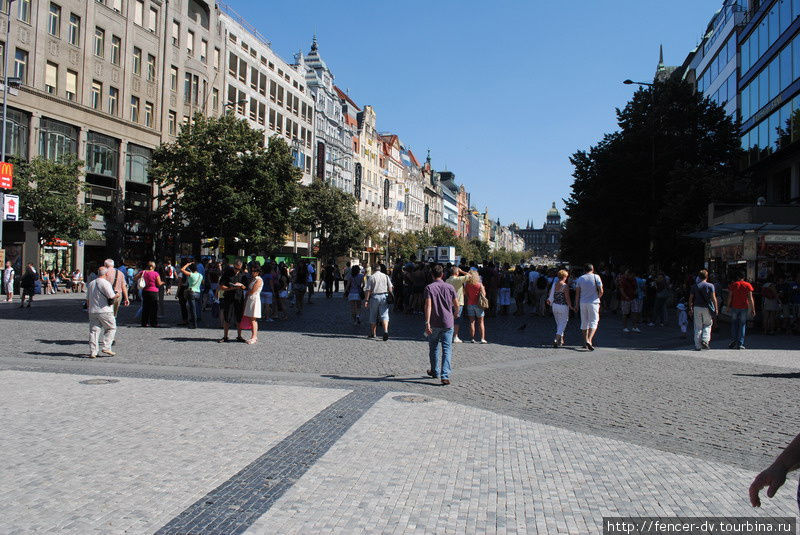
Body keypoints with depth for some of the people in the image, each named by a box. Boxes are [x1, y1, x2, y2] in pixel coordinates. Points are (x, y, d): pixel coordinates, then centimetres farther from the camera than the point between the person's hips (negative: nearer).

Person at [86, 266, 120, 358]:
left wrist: (89, 308, 27)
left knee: (94, 331, 6)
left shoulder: (90, 284, 15)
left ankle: (92, 352, 3)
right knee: (111, 328, 7)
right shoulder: (105, 283, -9)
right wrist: (118, 295, 4)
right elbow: (112, 297, -15)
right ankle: (105, 347, -1)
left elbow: (87, 299, 18)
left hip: (92, 311, 7)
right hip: (104, 311, -6)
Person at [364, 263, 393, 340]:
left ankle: (372, 333, 20)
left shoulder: (371, 277, -2)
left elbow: (368, 290, -6)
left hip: (374, 297, -2)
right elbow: (390, 288, 6)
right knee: (384, 315, -2)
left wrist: (366, 300, -4)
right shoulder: (386, 276, 7)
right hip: (384, 296, 2)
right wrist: (390, 297, 15)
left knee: (373, 316, 11)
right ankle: (386, 331, -23)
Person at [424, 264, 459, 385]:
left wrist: (427, 323, -17)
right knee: (447, 349, 0)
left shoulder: (429, 287, -4)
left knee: (433, 348, 17)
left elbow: (428, 305, -14)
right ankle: (445, 376, -11)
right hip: (448, 322, 1)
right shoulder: (449, 287, 3)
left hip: (434, 324, -1)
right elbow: (457, 305, 5)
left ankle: (435, 372, 32)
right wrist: (455, 315, 26)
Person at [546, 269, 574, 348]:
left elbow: (551, 295, 5)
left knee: (558, 323, 19)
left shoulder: (554, 284, 1)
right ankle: (556, 340, -11)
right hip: (563, 306, -6)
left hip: (555, 306, 6)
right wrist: (570, 306, -4)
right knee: (562, 324, 1)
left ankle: (561, 340, 27)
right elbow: (567, 298, -16)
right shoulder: (565, 286, -15)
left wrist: (549, 301, 24)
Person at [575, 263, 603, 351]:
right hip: (593, 302, -3)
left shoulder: (580, 279, 6)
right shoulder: (596, 277, -1)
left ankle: (585, 342, 15)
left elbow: (577, 293, 6)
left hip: (583, 302, 3)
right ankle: (589, 340, -20)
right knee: (593, 322, -2)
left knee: (584, 323, 11)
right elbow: (601, 291, -4)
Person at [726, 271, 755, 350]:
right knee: (742, 325, 5)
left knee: (734, 324, 13)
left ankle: (733, 341, 5)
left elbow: (729, 297, -2)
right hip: (744, 307, 0)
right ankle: (740, 344, 3)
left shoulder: (733, 285, 1)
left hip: (734, 307, 0)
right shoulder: (748, 285, 0)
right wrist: (753, 309, -1)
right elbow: (750, 298, -4)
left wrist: (728, 306, 7)